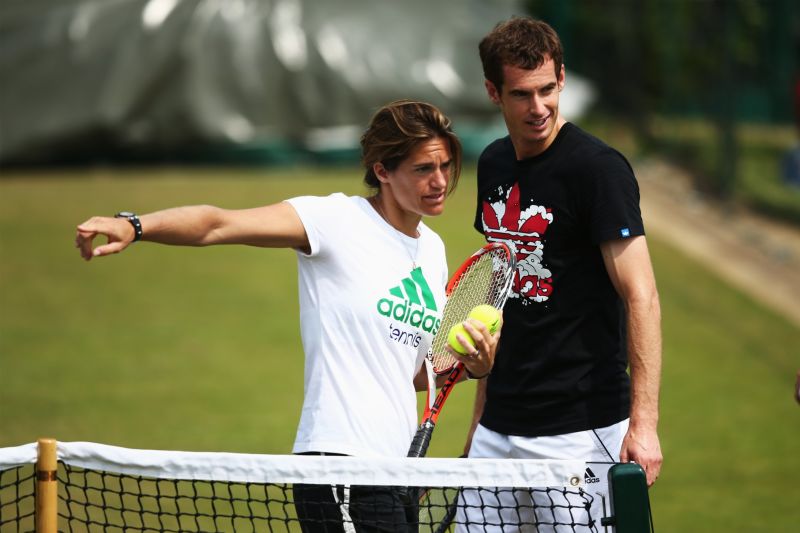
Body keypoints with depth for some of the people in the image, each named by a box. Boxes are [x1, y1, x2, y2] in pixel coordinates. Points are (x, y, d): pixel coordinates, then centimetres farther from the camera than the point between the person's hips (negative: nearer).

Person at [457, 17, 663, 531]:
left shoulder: (598, 167, -12)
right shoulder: (494, 165, 11)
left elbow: (641, 297, -16)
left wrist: (644, 421, -24)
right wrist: (483, 410, 18)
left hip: (578, 430, -7)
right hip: (500, 429, 7)